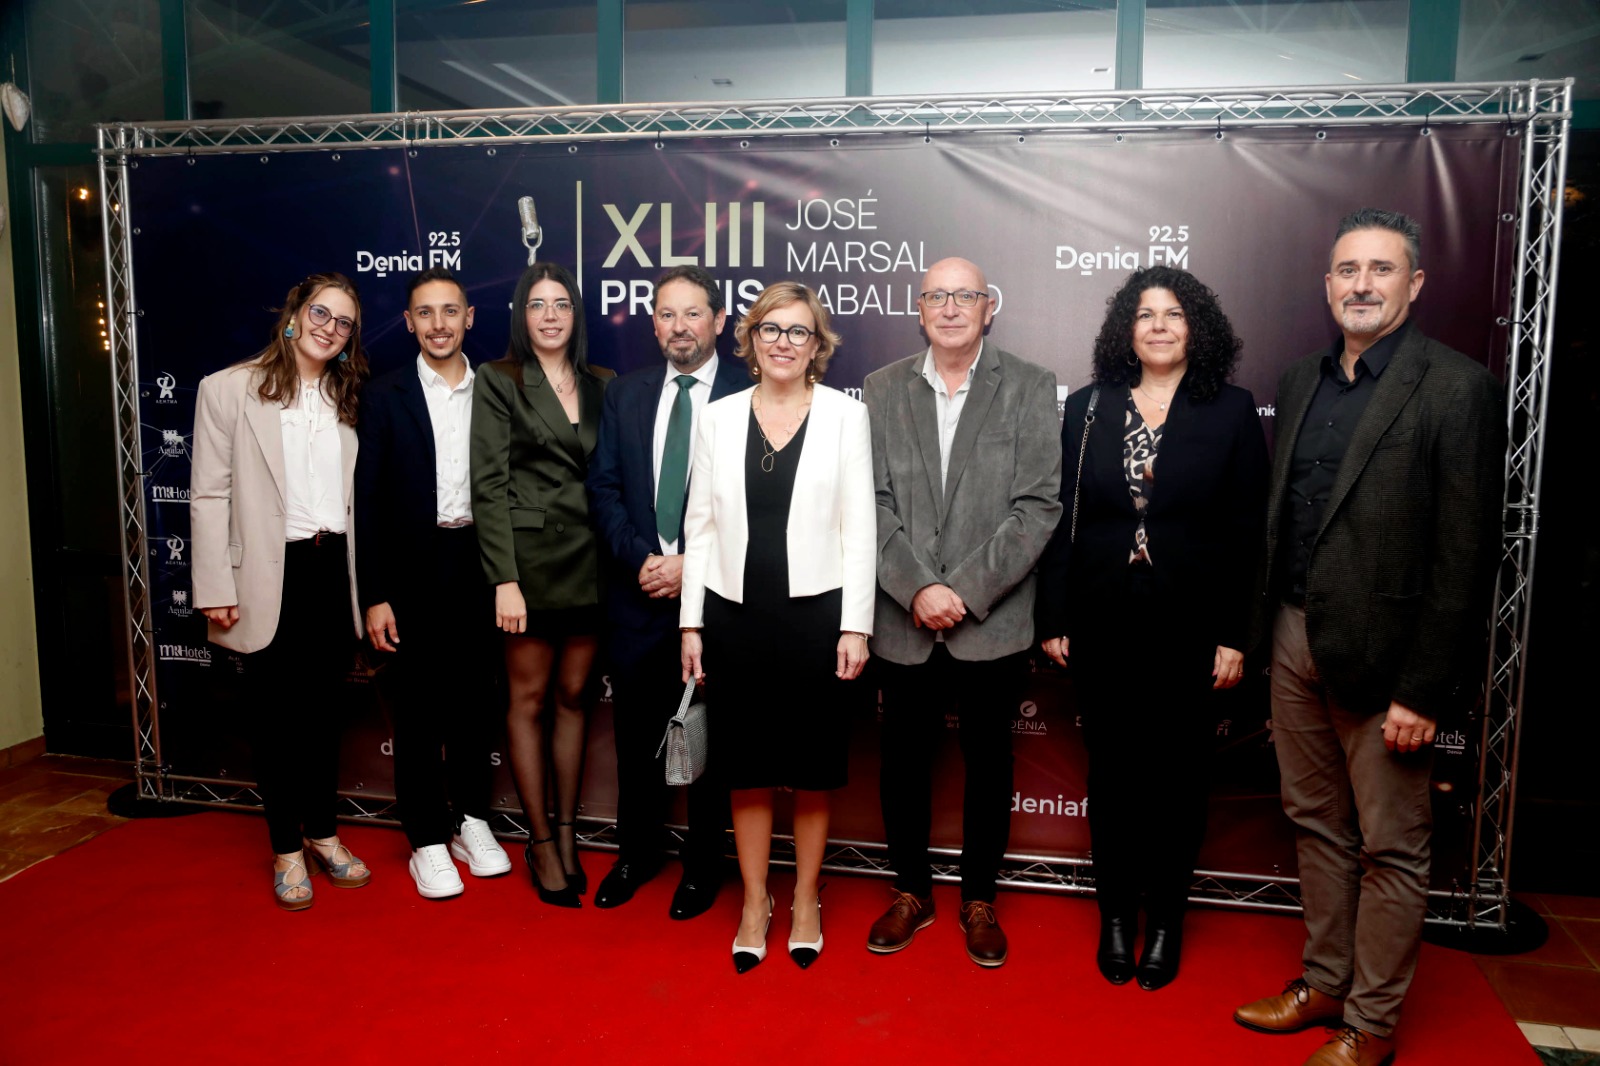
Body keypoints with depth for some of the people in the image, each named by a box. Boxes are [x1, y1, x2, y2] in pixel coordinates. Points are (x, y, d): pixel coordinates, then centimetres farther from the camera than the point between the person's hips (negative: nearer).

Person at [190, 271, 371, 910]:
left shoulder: (346, 399, 11)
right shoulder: (229, 389, -3)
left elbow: (353, 493, 10)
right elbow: (209, 494, -6)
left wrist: (364, 582, 5)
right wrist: (215, 589, -10)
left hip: (333, 567, 4)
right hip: (270, 574, -4)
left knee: (324, 706, 13)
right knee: (275, 713, 7)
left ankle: (323, 833, 28)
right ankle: (286, 848, 21)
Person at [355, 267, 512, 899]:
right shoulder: (385, 397, -2)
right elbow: (367, 503, -4)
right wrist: (374, 596, -8)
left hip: (478, 566, 2)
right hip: (413, 574, -2)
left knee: (475, 698, 12)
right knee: (418, 707, 6)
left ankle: (471, 820, 29)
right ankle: (427, 840, 19)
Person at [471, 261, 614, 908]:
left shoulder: (602, 386, 11)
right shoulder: (498, 382, -1)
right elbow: (489, 484, -8)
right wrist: (505, 579, -15)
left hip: (590, 558, 4)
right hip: (529, 556, -3)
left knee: (572, 696, 11)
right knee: (529, 698, 6)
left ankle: (567, 834, 23)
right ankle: (540, 843, 17)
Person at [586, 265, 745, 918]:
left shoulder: (748, 394, -6)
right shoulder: (624, 394, 8)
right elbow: (603, 489, 5)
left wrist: (694, 565, -15)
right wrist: (641, 558, -10)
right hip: (638, 590, 4)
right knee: (635, 733, 15)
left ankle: (703, 865, 29)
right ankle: (635, 854, 34)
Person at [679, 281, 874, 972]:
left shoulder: (845, 415, -1)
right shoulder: (719, 418, 5)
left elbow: (859, 527, -3)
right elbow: (700, 525, 6)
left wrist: (855, 626, -8)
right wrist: (691, 624, 2)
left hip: (814, 614, -1)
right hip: (736, 614, 2)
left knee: (812, 771, 10)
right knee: (747, 771, 11)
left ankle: (805, 902, 30)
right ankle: (754, 904, 29)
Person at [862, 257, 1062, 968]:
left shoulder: (1030, 388, -1)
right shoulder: (882, 389, 4)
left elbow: (1038, 506, -8)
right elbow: (874, 504, -2)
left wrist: (963, 592, -15)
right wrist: (918, 589, -14)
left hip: (993, 622, -1)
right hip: (904, 623, 2)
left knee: (989, 763, 12)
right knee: (903, 761, 12)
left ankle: (979, 899, 31)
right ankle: (911, 892, 32)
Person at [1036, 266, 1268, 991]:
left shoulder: (1231, 412, -1)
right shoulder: (1088, 409, 3)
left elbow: (1245, 534, -2)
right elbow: (1062, 519, 4)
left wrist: (1234, 636, -7)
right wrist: (1053, 619, 1)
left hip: (1189, 628, -1)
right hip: (1103, 626, 1)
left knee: (1177, 774, 9)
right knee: (1111, 769, 11)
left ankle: (1166, 918, 27)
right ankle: (1115, 915, 27)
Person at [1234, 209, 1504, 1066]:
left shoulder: (1456, 390, -10)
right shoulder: (1301, 382, 10)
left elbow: (1464, 556, -13)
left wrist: (1423, 689, -16)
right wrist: (1267, 634, 7)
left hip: (1383, 656, -6)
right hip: (1296, 642, 6)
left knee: (1389, 848, 8)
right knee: (1316, 824, 18)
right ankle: (1323, 982, 34)